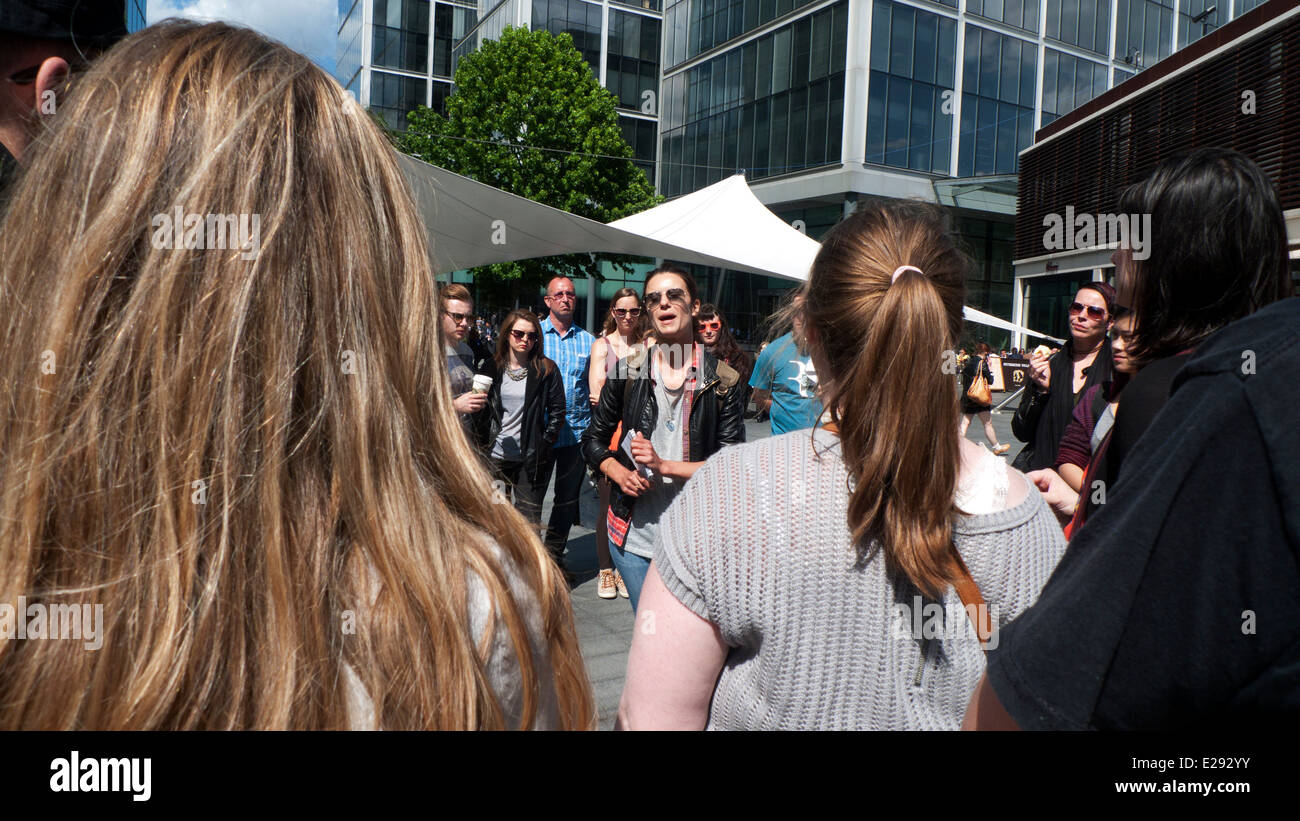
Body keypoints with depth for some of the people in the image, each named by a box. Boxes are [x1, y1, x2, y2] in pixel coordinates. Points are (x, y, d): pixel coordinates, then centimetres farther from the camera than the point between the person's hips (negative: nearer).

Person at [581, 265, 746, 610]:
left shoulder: (723, 381, -4)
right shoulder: (628, 372, 2)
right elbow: (593, 440, 12)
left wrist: (664, 466, -18)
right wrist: (620, 474, -7)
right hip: (633, 534, 2)